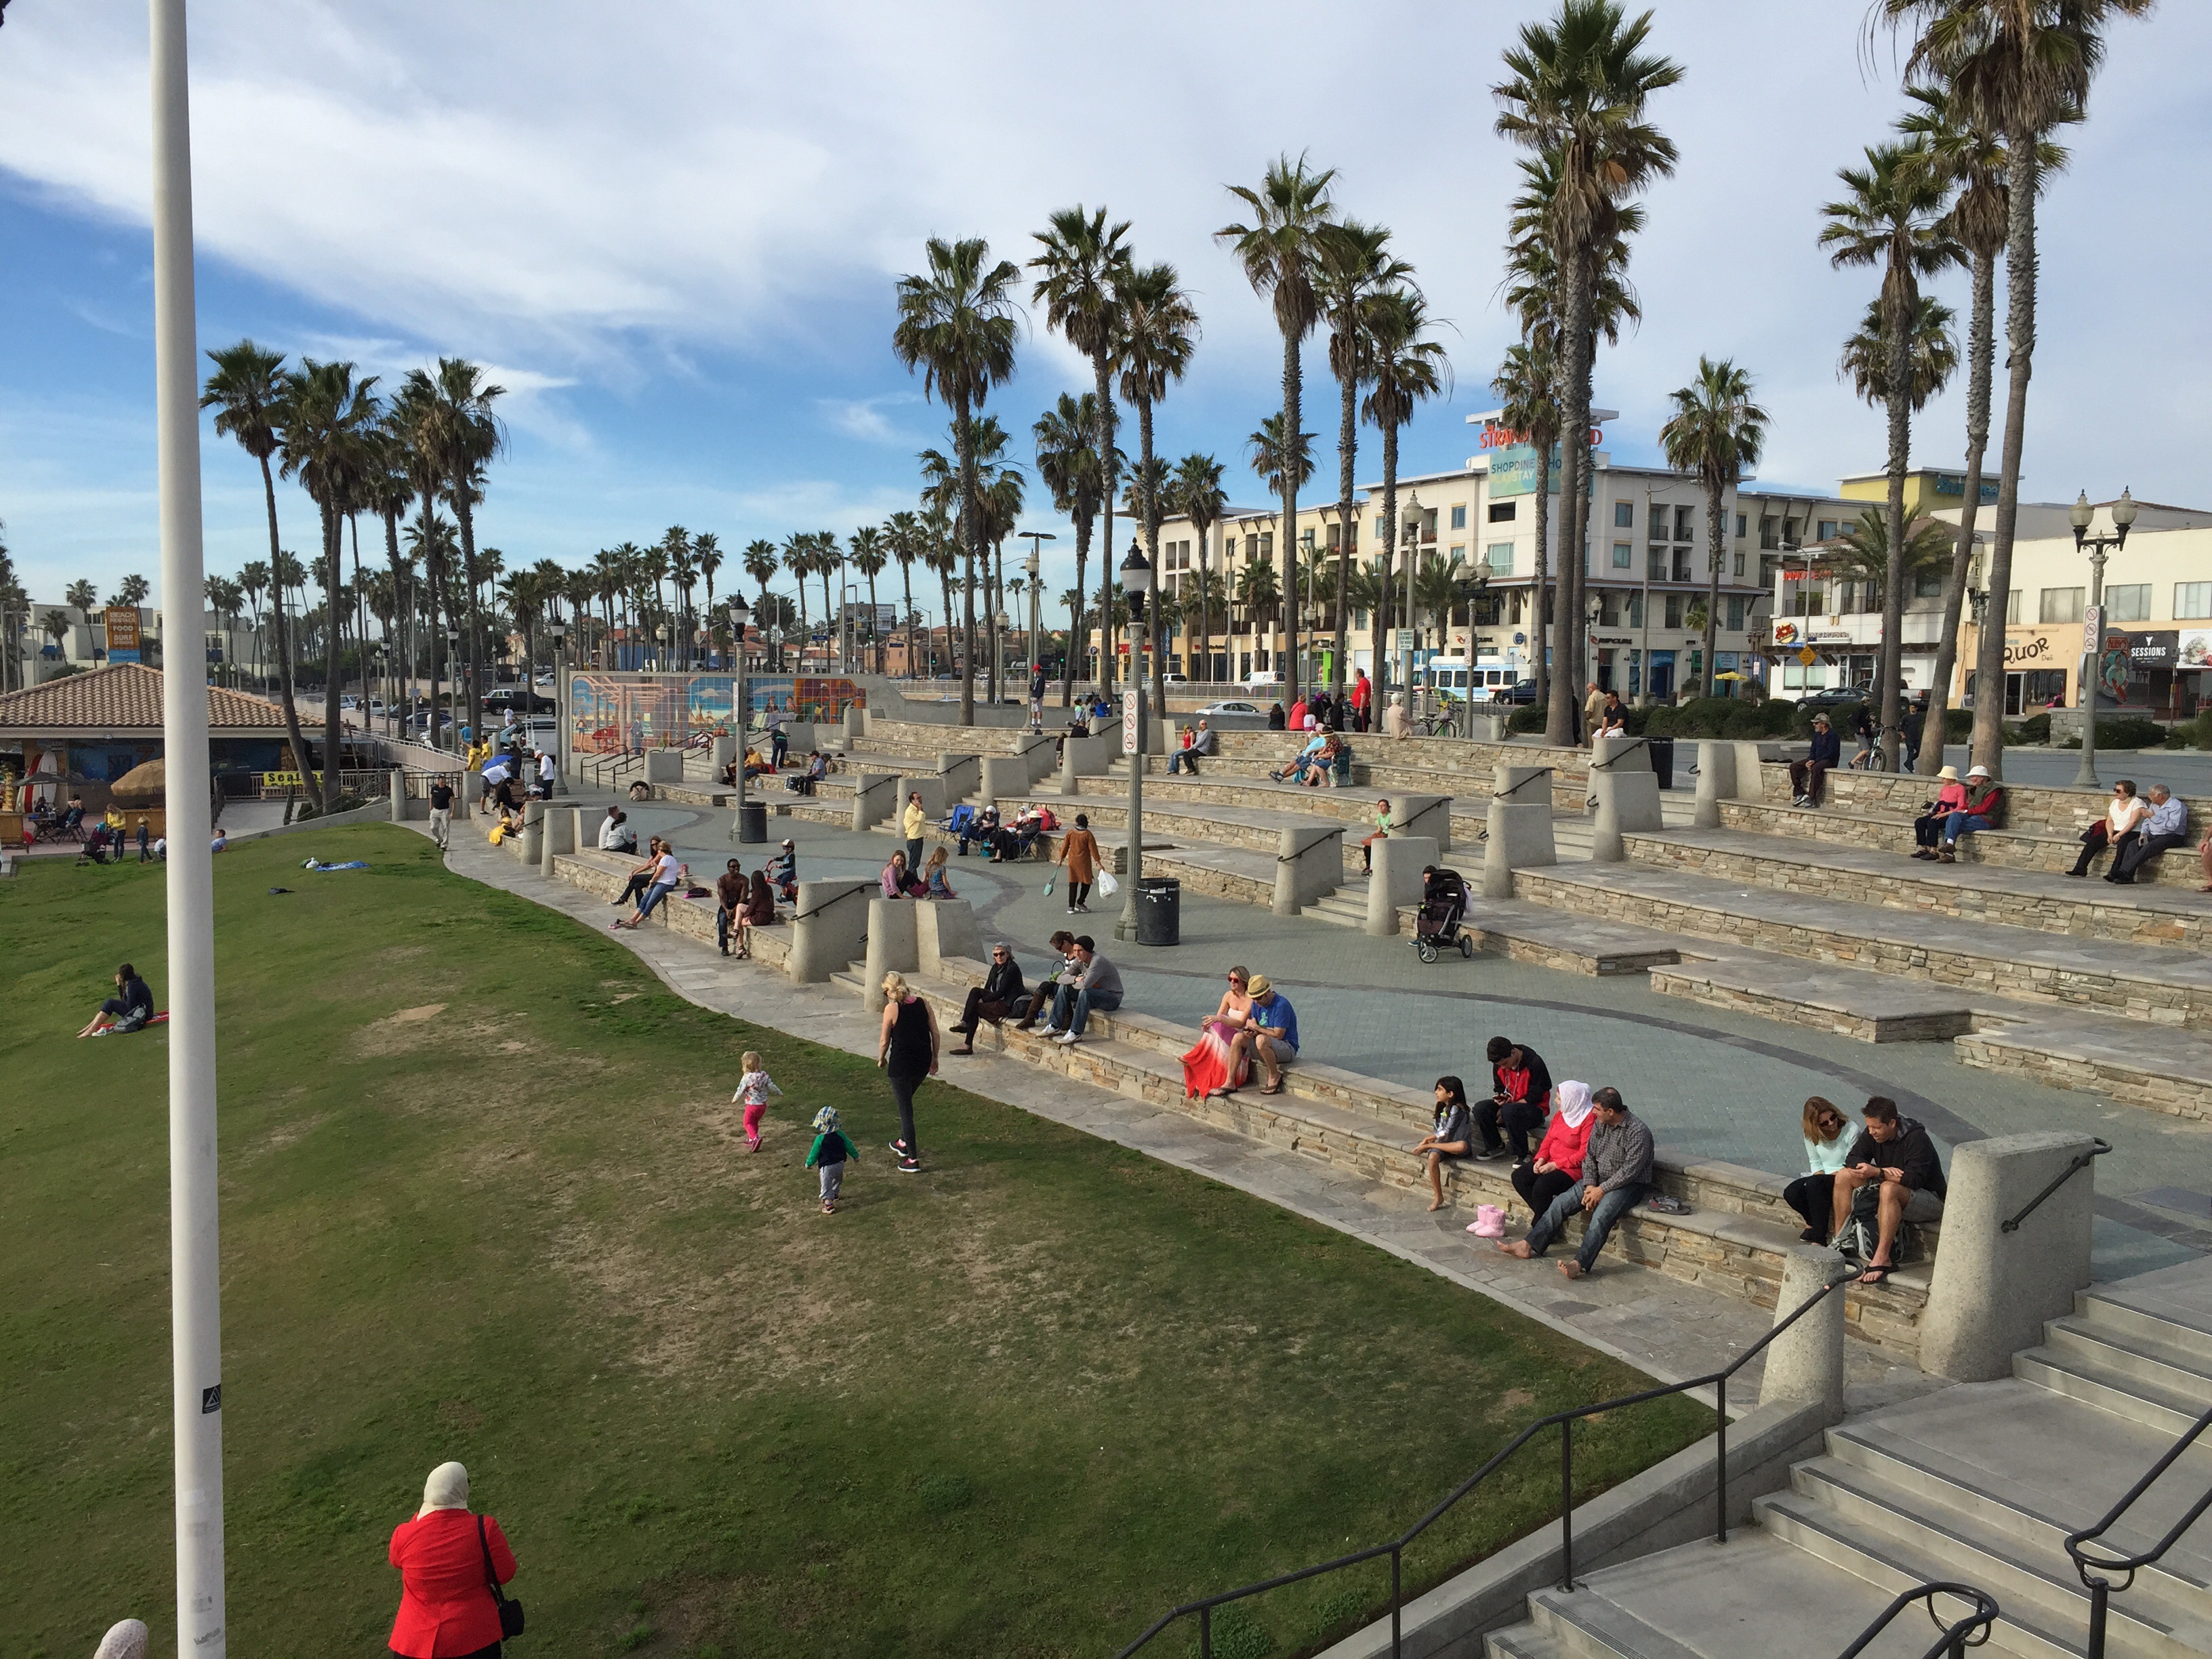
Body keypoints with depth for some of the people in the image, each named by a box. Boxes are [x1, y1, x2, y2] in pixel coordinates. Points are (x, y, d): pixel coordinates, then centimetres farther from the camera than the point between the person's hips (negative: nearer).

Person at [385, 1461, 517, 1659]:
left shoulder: (404, 1535, -14)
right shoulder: (484, 1529, -19)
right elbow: (505, 1572, -9)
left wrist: (420, 1515, 12)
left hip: (417, 1641, 2)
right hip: (474, 1638, -1)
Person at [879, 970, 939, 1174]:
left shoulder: (891, 1008, -12)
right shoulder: (923, 1004, 1)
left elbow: (884, 1040, -6)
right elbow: (935, 1032, 3)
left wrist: (881, 1059, 12)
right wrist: (935, 1058, 15)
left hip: (901, 1063, -6)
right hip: (923, 1062, 6)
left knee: (905, 1109, 3)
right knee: (905, 1101, 29)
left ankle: (913, 1160, 4)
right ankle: (904, 1143, 42)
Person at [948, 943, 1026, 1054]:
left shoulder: (1012, 969, -14)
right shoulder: (996, 967, 12)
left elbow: (1001, 992, -17)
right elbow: (987, 988, 15)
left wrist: (982, 1000, -14)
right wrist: (979, 996, -4)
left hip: (1008, 1004, -8)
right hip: (998, 999, 8)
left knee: (975, 1007, -18)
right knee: (975, 991, -13)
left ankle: (967, 1045, -14)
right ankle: (964, 1023, -21)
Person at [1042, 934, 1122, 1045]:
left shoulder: (1097, 961, -26)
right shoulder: (1080, 961, 0)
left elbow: (1085, 985, -37)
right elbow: (1061, 978, 0)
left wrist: (1073, 983, -14)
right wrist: (1076, 979, -21)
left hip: (1113, 997, -8)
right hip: (1096, 994, 8)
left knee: (1085, 992, -35)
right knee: (1064, 987, -3)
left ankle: (1075, 1033, -33)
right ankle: (1055, 1026, -4)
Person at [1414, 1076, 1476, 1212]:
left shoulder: (1456, 1109, -12)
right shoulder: (1443, 1108, 16)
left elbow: (1446, 1133, -15)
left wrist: (1429, 1139, -4)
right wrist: (1431, 1137, -3)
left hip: (1455, 1144, -7)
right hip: (1443, 1143, 7)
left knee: (1462, 1146, -43)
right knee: (1433, 1157, -27)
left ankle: (1428, 1146, -29)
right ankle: (1438, 1197, -23)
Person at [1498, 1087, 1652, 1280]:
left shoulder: (1638, 1131, -20)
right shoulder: (1601, 1124, 4)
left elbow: (1630, 1170, -23)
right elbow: (1590, 1156, 8)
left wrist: (1602, 1190, -21)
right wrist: (1590, 1185, -6)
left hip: (1629, 1185, -8)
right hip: (1599, 1180, 8)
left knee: (1602, 1215, -34)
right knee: (1561, 1203, -7)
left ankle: (1580, 1264, -44)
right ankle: (1529, 1246, -7)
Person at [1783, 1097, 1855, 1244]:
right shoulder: (1810, 1134, 3)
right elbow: (1815, 1163, 10)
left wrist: (1822, 1178, -18)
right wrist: (1819, 1176, -12)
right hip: (1822, 1177, 5)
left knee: (1814, 1184, -36)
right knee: (1790, 1193, -23)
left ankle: (1819, 1238, -26)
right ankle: (1813, 1222, 8)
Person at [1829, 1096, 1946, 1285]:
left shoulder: (1917, 1139, -22)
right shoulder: (1872, 1134, -2)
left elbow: (1914, 1180, -30)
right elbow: (1852, 1159, -6)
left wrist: (1877, 1173, -35)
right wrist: (1884, 1171, -21)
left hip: (1930, 1200, -8)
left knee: (1888, 1189, -39)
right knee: (1844, 1175, -8)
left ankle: (1882, 1258, -42)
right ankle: (1838, 1239, -9)